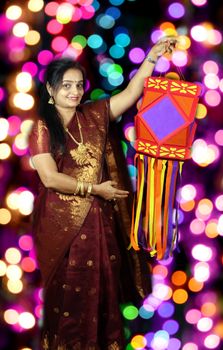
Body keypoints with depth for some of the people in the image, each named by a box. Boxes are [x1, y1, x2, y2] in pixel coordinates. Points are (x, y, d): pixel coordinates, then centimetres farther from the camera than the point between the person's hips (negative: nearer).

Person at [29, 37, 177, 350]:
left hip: (98, 217, 4)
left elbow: (131, 93, -2)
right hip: (62, 221, -4)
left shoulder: (95, 115, 3)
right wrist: (95, 188, -14)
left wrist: (152, 58, -12)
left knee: (101, 282, 11)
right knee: (67, 286, 8)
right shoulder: (42, 128, -9)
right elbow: (50, 178, -15)